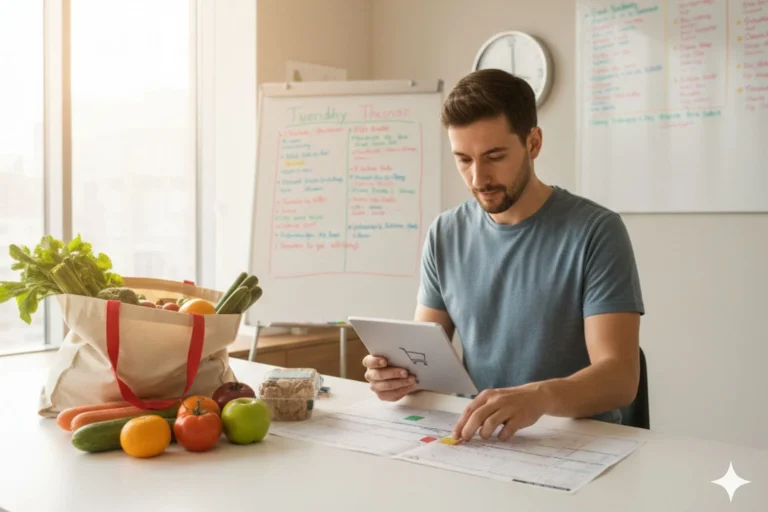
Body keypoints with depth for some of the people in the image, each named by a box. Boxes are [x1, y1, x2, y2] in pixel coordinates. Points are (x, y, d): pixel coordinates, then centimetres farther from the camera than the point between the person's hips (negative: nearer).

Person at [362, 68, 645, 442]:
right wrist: (399, 372, -16)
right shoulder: (445, 235, 4)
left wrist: (540, 397, -37)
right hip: (474, 438, 3)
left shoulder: (596, 231, -11)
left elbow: (619, 375, -17)